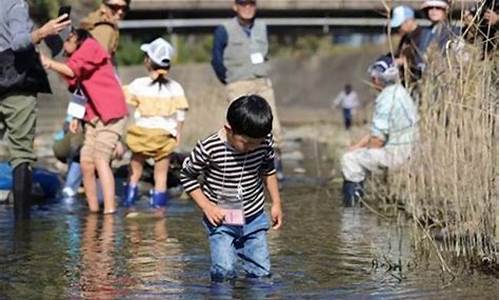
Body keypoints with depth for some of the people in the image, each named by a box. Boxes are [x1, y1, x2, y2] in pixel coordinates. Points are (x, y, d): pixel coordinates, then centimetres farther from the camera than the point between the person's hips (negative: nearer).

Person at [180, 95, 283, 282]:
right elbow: (187, 177, -7)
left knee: (262, 272, 5)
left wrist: (276, 203, 10)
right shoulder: (209, 148, -21)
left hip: (254, 219, 4)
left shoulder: (264, 142, -9)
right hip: (221, 220, -3)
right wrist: (207, 207, -13)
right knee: (224, 271, -14)